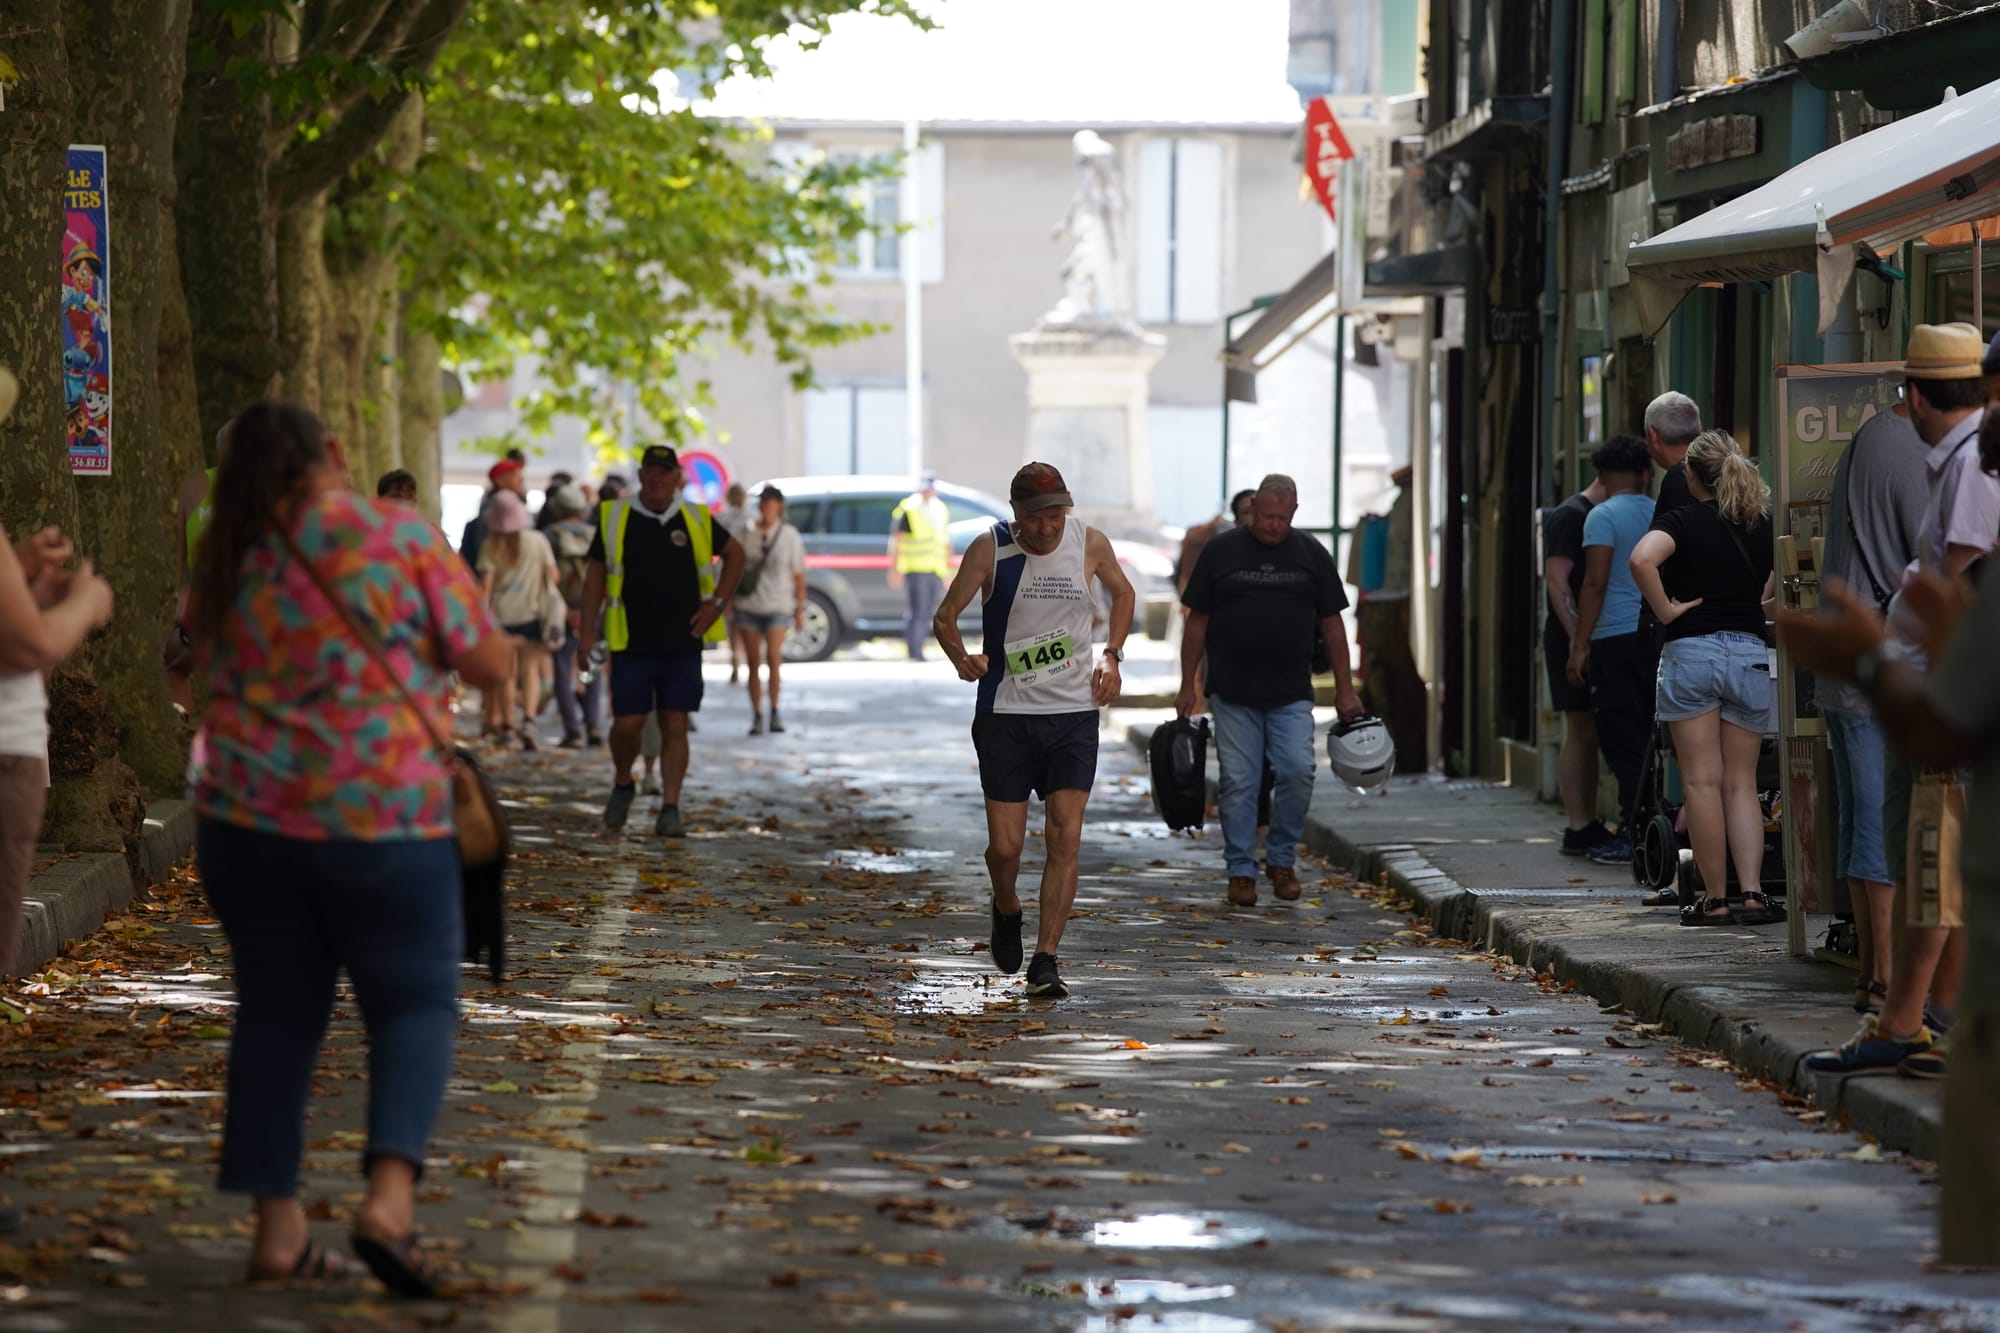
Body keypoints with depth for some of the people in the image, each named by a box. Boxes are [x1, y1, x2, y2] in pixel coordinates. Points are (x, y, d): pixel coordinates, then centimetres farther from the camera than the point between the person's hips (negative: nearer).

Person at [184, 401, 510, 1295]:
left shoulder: (227, 562, 7)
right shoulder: (400, 535, -6)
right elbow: (489, 663, -3)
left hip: (246, 817, 4)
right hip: (383, 817, -4)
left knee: (276, 1010, 11)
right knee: (414, 1005, 4)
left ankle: (277, 1229, 8)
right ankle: (389, 1194, -17)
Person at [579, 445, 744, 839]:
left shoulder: (696, 519, 3)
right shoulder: (615, 518, 1)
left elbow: (734, 554, 18)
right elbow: (596, 574, 7)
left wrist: (717, 603, 7)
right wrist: (588, 632, 2)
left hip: (682, 645, 1)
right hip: (631, 644, -1)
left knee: (675, 727, 0)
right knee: (627, 724, -2)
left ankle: (670, 809, 3)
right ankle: (622, 784, 26)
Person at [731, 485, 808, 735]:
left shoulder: (790, 535, 3)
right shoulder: (745, 535, 6)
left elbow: (798, 575, 6)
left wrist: (800, 608, 5)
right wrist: (728, 604, 5)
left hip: (778, 605, -2)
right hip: (748, 605, 2)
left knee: (773, 656, -18)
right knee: (753, 662, 1)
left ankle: (775, 711, -4)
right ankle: (757, 716, 8)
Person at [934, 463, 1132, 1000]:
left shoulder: (1091, 545, -1)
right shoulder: (991, 549, -8)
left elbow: (1122, 592, 20)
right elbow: (945, 616, -4)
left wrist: (1111, 654, 7)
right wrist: (962, 659, -24)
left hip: (1074, 714, 1)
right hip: (1005, 714, -1)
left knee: (1066, 838, -10)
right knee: (1005, 844, -2)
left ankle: (1045, 960, -5)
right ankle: (1006, 911, 32)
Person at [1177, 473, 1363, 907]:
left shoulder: (1311, 555, 7)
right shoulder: (1221, 551, 3)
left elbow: (1332, 624, 10)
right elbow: (1197, 622, 6)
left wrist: (1345, 689, 6)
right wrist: (1187, 686, 2)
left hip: (1291, 694, 1)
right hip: (1232, 693, -1)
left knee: (1298, 770, -10)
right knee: (1238, 782, -2)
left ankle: (1282, 859, 9)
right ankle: (1240, 870, 9)